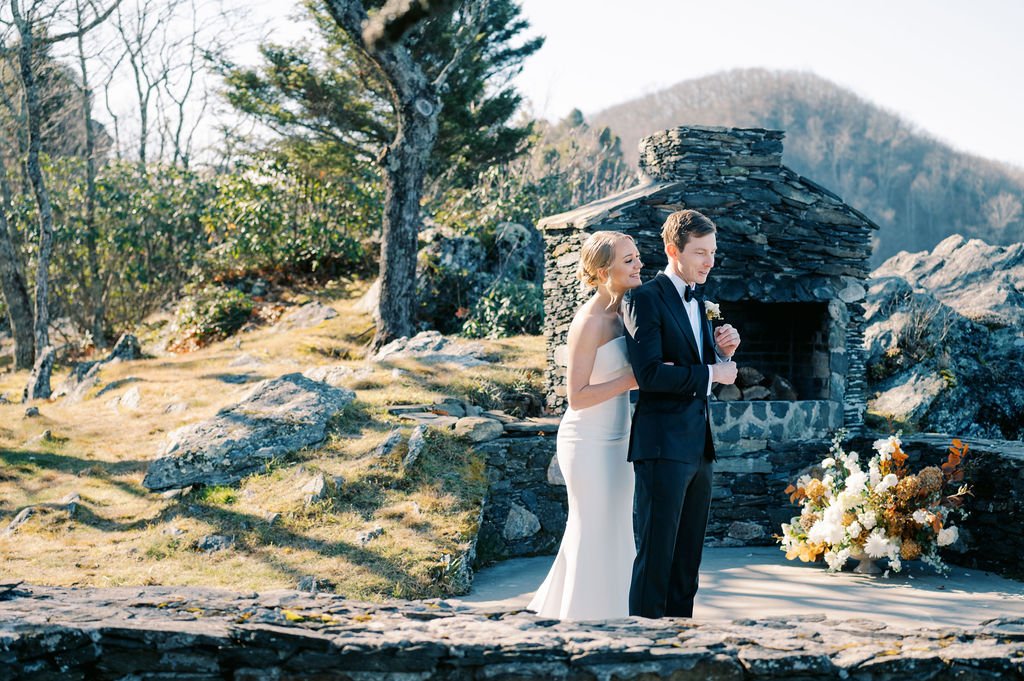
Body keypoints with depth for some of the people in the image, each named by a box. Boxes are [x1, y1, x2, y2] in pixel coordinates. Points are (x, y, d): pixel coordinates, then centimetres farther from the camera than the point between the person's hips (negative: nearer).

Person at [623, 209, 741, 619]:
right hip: (663, 444, -9)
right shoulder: (645, 299, -9)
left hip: (698, 445, 9)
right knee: (656, 553, -6)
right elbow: (649, 373, -20)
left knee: (688, 555, 11)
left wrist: (724, 351, 1)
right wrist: (711, 374, -12)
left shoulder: (697, 299, 17)